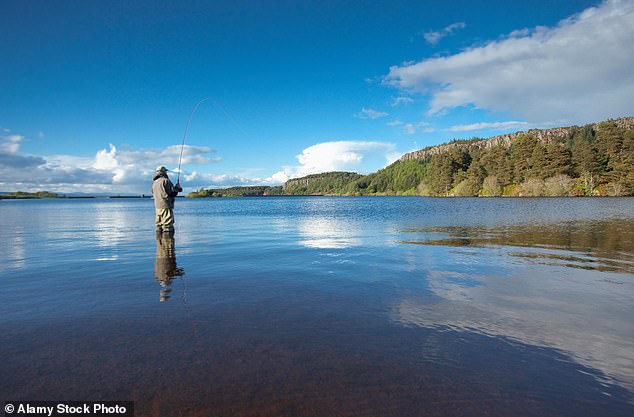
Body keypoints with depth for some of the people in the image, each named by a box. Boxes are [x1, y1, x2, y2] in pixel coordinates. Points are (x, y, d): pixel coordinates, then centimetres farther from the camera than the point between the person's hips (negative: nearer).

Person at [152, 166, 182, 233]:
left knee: (159, 226, 11)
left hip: (157, 207, 8)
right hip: (166, 207, -8)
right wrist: (177, 188, 7)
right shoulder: (165, 180, -9)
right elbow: (173, 193, -13)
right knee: (168, 226, -7)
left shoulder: (154, 183, 15)